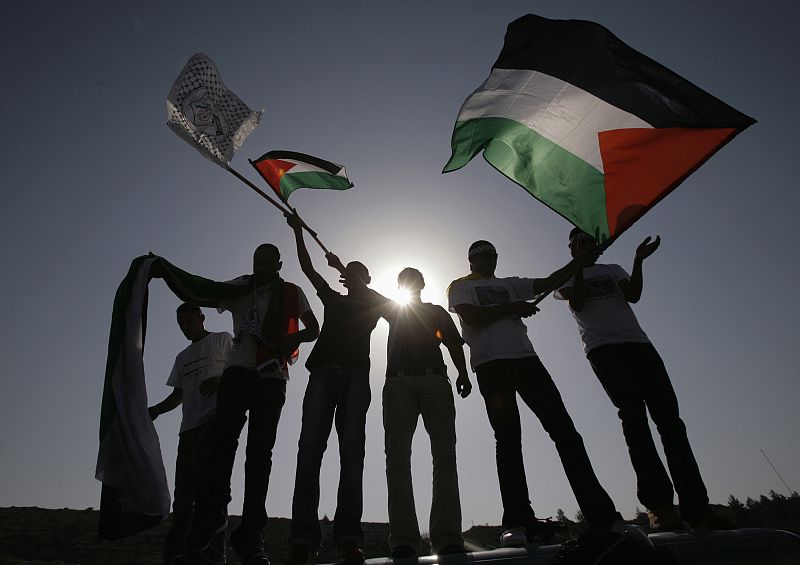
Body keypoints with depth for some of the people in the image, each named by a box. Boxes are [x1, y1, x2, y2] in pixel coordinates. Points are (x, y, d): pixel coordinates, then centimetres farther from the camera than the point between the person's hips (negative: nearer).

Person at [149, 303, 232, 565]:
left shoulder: (222, 339, 12)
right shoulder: (183, 357, 30)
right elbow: (178, 395, 27)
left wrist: (221, 380, -18)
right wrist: (155, 410, 10)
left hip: (217, 416, -7)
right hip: (189, 425, 7)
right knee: (183, 492, 2)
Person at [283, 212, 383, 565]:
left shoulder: (373, 305, 25)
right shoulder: (333, 300, 29)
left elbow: (367, 293, 3)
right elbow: (308, 269, 24)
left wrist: (341, 265, 9)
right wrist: (298, 232, 21)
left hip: (355, 375, -1)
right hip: (324, 371, 2)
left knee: (351, 450, -13)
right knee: (310, 446, -15)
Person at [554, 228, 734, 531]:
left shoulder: (613, 269, 27)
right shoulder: (567, 276, 18)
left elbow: (633, 295, 8)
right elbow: (577, 303, -3)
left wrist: (638, 260, -1)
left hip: (638, 342, 4)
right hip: (602, 348, -4)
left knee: (668, 416, -8)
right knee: (633, 413, -20)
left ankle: (696, 506, -10)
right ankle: (658, 504, -21)